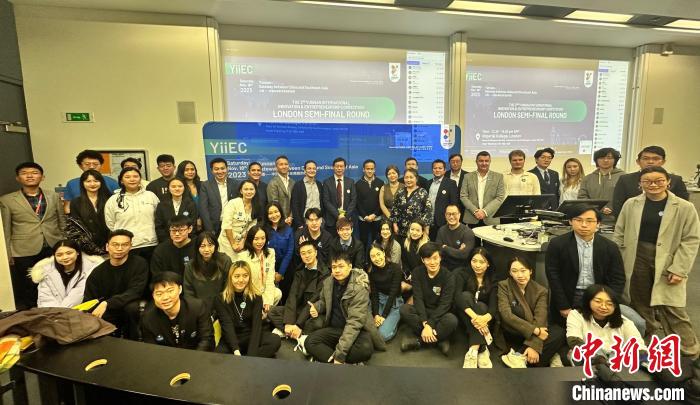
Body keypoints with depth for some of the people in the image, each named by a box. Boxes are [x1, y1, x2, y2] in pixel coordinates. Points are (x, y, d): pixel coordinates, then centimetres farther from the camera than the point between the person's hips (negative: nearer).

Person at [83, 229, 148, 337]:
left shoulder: (139, 263, -10)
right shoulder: (98, 272, 2)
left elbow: (135, 292, -20)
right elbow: (88, 301, -1)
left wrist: (106, 303, -32)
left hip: (130, 312, -2)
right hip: (107, 314, 3)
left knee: (131, 306, -33)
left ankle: (132, 340, -8)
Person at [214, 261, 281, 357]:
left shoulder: (256, 297, -5)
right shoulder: (221, 299, -6)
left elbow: (256, 325, -13)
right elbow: (227, 326, -15)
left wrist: (251, 354, -26)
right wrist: (236, 351, -29)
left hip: (251, 337, 1)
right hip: (231, 340, -1)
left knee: (275, 340, -27)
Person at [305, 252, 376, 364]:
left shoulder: (359, 287, -20)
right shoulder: (328, 282, -2)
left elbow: (355, 322, -25)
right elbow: (323, 300, 19)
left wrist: (340, 353, -29)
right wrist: (316, 307, -6)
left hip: (357, 330, -5)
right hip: (334, 328, 5)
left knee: (365, 349, -35)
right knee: (310, 342, -19)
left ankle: (324, 356, -18)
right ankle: (350, 363, -24)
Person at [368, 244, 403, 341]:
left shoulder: (395, 268, -15)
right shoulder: (372, 271, -2)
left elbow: (393, 293, -16)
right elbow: (374, 294, -4)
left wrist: (383, 316, -18)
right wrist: (376, 314, -17)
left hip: (394, 302, -4)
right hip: (378, 301, 4)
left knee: (383, 334, -21)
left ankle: (393, 321, 9)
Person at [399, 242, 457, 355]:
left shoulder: (448, 276, -13)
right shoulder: (417, 272, -7)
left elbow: (444, 304, -19)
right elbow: (418, 299, -14)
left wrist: (429, 324, -29)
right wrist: (425, 323, -28)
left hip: (440, 313, -1)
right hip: (422, 312, 2)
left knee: (452, 320, -35)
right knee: (404, 309, -28)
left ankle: (418, 339, -19)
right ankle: (438, 338, -19)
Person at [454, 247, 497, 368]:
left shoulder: (493, 279, -3)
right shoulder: (462, 274, -8)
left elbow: (494, 304, -18)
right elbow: (457, 297, -24)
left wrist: (486, 318, -41)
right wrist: (473, 315, -42)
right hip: (464, 315, -1)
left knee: (481, 305, -31)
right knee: (466, 295, -31)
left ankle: (474, 350, -41)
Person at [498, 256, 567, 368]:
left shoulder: (541, 291, -2)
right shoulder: (503, 286, -8)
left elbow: (539, 319, -14)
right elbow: (506, 315, -18)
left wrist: (534, 345, -26)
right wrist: (535, 330, -24)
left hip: (532, 336, 3)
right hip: (512, 336, -3)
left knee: (559, 332, -22)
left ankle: (520, 357, -21)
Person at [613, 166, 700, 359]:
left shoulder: (684, 207, -3)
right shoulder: (631, 204, 2)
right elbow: (619, 235, 5)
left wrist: (679, 269, -11)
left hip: (667, 264, -2)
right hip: (636, 261, 2)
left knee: (673, 310, -1)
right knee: (640, 306, 12)